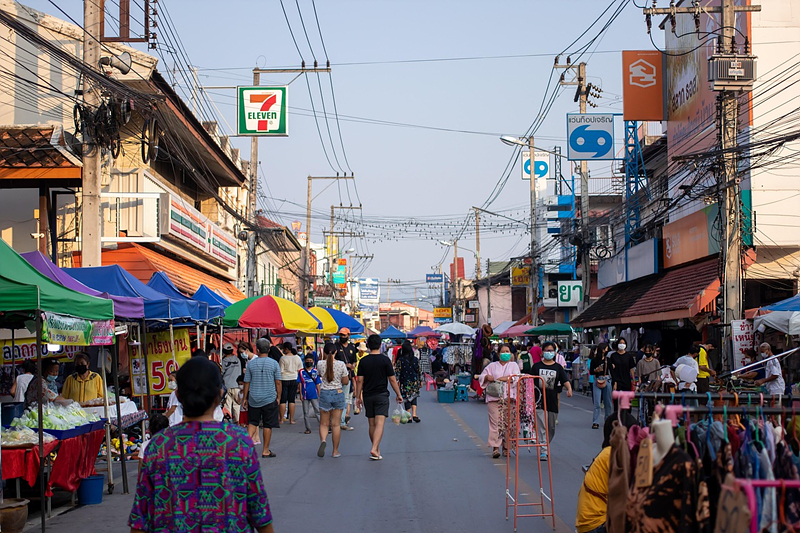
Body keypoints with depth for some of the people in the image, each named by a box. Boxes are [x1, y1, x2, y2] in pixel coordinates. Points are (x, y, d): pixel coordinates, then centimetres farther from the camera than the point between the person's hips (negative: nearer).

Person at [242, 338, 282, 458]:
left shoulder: (251, 363, -1)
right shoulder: (274, 363, -4)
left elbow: (247, 382, 3)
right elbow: (278, 382, -2)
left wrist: (245, 398, 12)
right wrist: (278, 397, 9)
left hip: (253, 399, 1)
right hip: (269, 399, -1)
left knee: (252, 422, 13)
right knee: (267, 425, 6)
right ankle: (265, 450, 11)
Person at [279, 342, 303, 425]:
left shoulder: (283, 358, -12)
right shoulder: (298, 358, 3)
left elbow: (280, 371, -10)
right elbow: (300, 370, 9)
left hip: (284, 380, -4)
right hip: (294, 380, 4)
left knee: (283, 400, 2)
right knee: (291, 400, 8)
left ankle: (281, 419, 4)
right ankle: (291, 419, 8)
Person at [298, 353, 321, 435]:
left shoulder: (315, 372, 3)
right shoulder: (301, 372, 2)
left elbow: (317, 384, 7)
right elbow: (300, 383, 4)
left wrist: (319, 394, 5)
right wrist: (301, 394, -1)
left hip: (314, 395, -1)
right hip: (305, 395, 1)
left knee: (317, 411, -4)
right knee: (306, 413, 7)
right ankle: (308, 429, 14)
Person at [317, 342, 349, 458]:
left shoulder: (320, 364, -7)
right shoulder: (341, 364, -8)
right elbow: (345, 381, -1)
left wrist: (323, 357, 19)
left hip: (325, 393, 0)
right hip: (338, 393, 0)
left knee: (324, 424, 8)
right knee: (336, 424, 7)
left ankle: (323, 440, -22)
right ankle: (335, 451, 11)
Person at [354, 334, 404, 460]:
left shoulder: (363, 361, 0)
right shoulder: (385, 360, -7)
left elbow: (360, 380, 0)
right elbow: (392, 379, -5)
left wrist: (358, 397, 9)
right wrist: (399, 394, 5)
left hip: (368, 396, 3)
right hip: (381, 395, -3)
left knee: (372, 424, 12)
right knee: (379, 423, -9)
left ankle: (377, 449, 22)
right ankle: (374, 449, -23)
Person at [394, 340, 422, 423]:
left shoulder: (400, 360, -9)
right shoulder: (416, 360, -1)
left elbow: (397, 372, -11)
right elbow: (419, 371, 5)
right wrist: (420, 381, 14)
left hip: (405, 383, -2)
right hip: (415, 382, 2)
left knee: (407, 398, 6)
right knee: (414, 397, 16)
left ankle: (409, 417, 7)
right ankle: (414, 414, -1)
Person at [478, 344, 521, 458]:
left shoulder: (513, 365, 16)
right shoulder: (492, 366, 19)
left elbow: (516, 377, -1)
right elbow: (481, 377, 14)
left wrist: (502, 378, -10)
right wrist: (487, 377, -8)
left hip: (509, 397, 0)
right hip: (494, 398, 0)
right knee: (495, 422, -9)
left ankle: (506, 446, 9)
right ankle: (495, 447, -11)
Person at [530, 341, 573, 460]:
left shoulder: (558, 367, 6)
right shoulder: (537, 366, 4)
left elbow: (565, 380, -3)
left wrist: (569, 389, -23)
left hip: (552, 401, 3)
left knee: (551, 428, 13)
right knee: (541, 427, -10)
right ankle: (543, 451, -11)